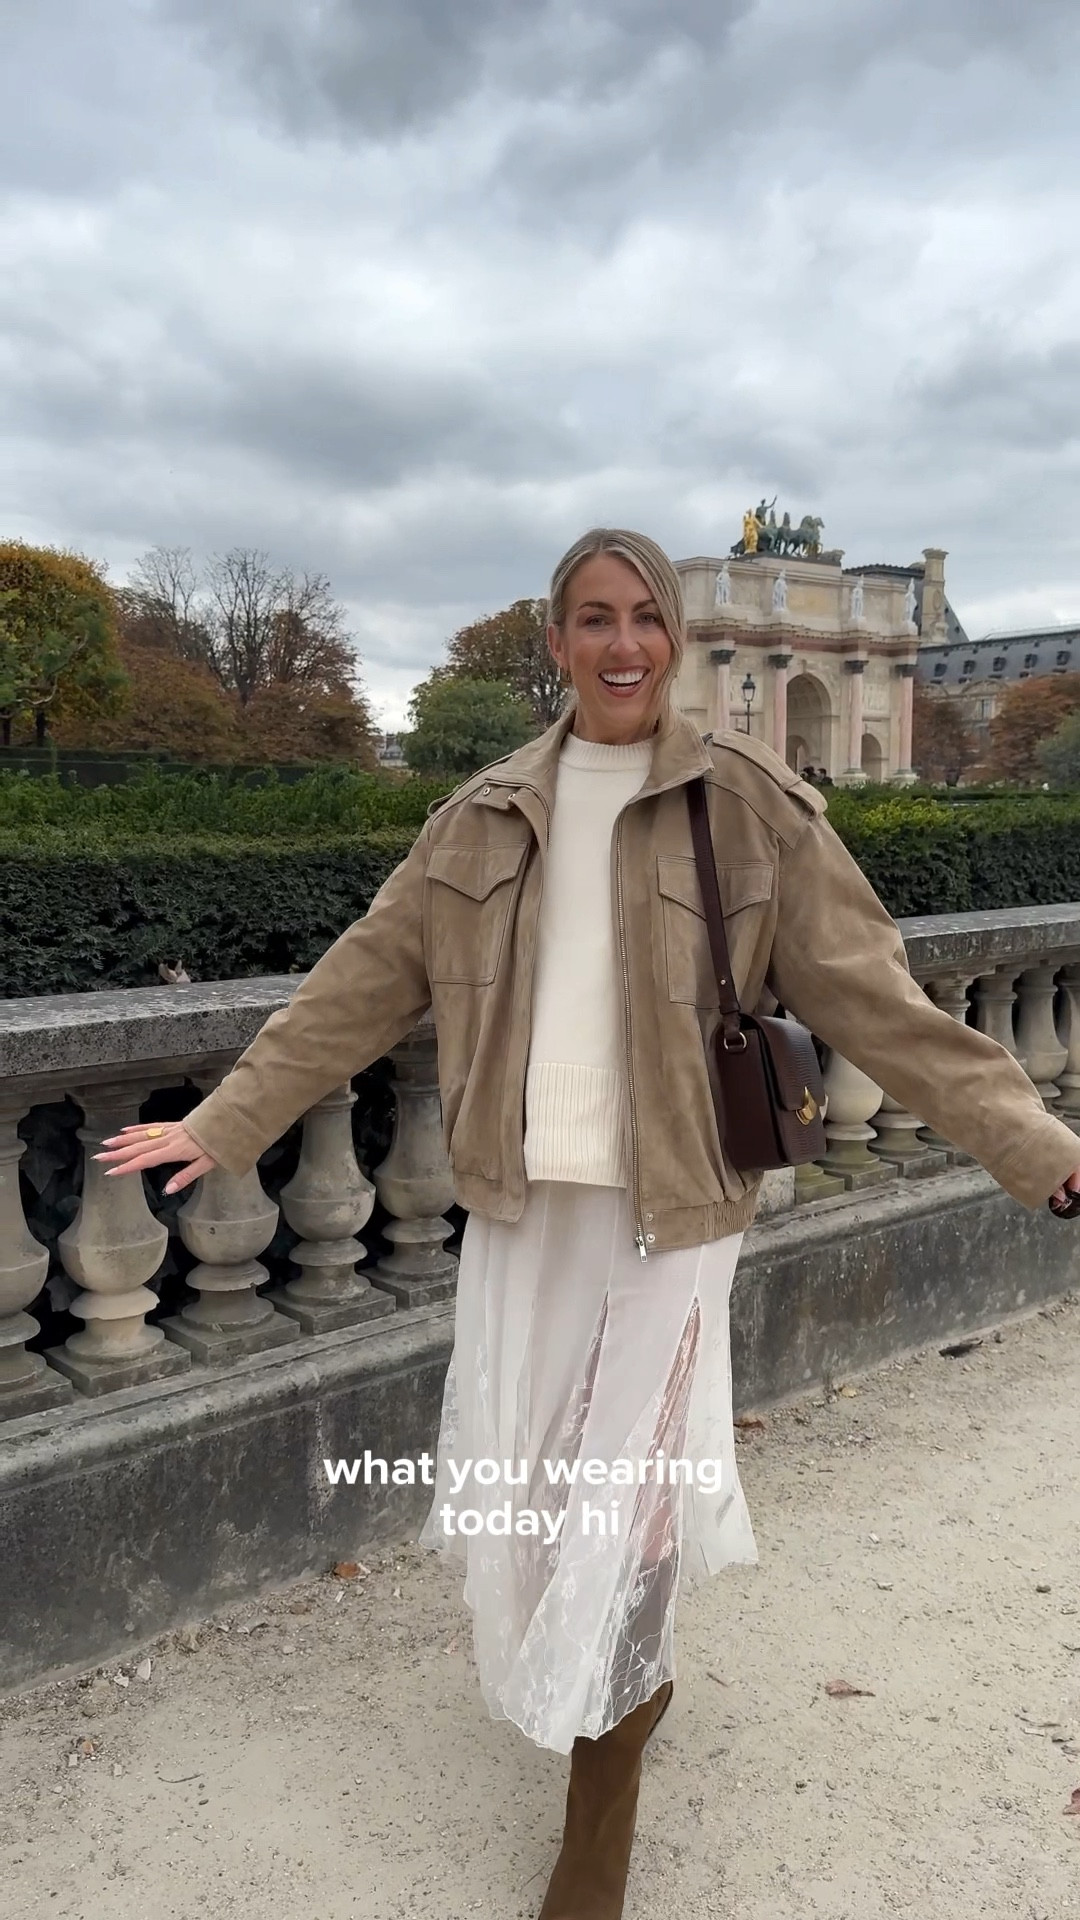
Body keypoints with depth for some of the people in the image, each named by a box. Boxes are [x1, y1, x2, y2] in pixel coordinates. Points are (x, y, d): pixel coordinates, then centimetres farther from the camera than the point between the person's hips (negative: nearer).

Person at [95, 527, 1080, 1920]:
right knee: (511, 1486, 11)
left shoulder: (750, 807, -5)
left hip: (668, 1209, -3)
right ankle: (631, 1677, 45)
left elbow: (872, 997, -6)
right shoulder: (484, 817, 4)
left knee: (621, 1499, 3)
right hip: (520, 1202, 4)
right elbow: (363, 986, 6)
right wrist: (224, 1123, 5)